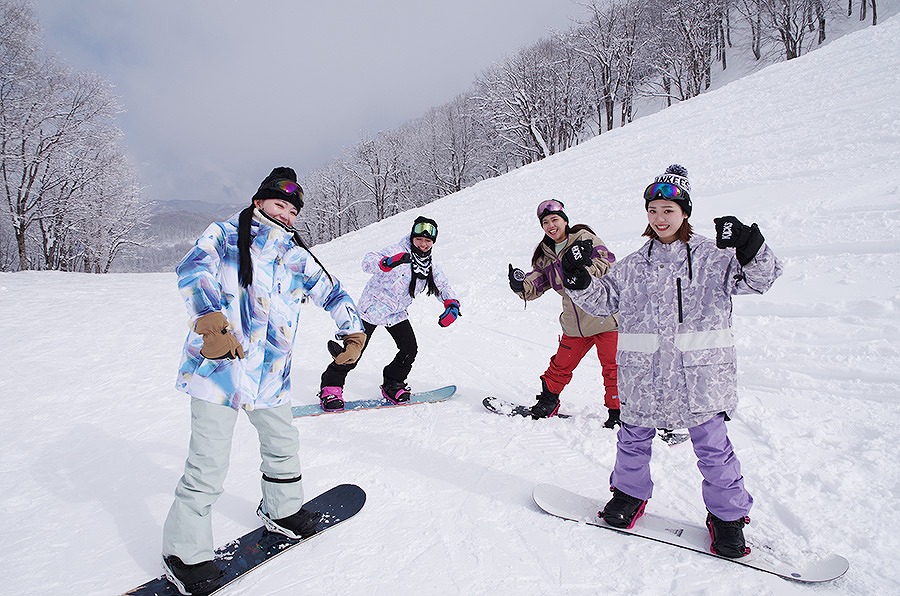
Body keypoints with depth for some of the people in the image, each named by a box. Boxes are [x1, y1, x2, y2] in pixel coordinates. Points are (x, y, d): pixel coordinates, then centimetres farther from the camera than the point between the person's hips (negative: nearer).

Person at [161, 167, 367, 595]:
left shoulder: (297, 257, 13)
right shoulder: (226, 234, -2)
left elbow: (332, 291, 18)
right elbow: (194, 268, -19)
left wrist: (352, 330, 2)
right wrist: (209, 316, -37)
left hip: (270, 373, 6)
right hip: (220, 365, -6)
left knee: (283, 444, 20)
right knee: (208, 465, -3)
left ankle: (281, 510, 45)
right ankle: (184, 551, 17)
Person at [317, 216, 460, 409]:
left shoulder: (430, 266, 2)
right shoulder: (398, 251, -20)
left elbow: (443, 287, 12)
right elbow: (368, 261, -33)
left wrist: (452, 305, -9)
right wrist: (386, 263, -55)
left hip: (397, 313, 6)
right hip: (373, 307, -6)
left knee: (410, 349, -4)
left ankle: (392, 384, 17)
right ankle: (331, 387, 8)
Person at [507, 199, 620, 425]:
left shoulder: (584, 238, -5)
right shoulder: (545, 255, 11)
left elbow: (607, 262, -16)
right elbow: (535, 285, 5)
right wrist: (521, 285, -17)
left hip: (605, 315, -5)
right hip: (575, 322, 5)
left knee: (612, 365, -1)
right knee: (561, 364, 14)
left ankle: (618, 410, 12)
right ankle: (548, 401, 31)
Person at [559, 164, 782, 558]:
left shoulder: (713, 257, 0)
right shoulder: (634, 265, 8)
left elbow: (758, 279, -7)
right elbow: (603, 298, 12)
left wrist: (751, 251, -26)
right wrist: (579, 280, -5)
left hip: (699, 373, -2)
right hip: (644, 374, 3)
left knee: (711, 444, 4)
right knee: (634, 437, 14)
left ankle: (728, 514, 25)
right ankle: (630, 493, 37)